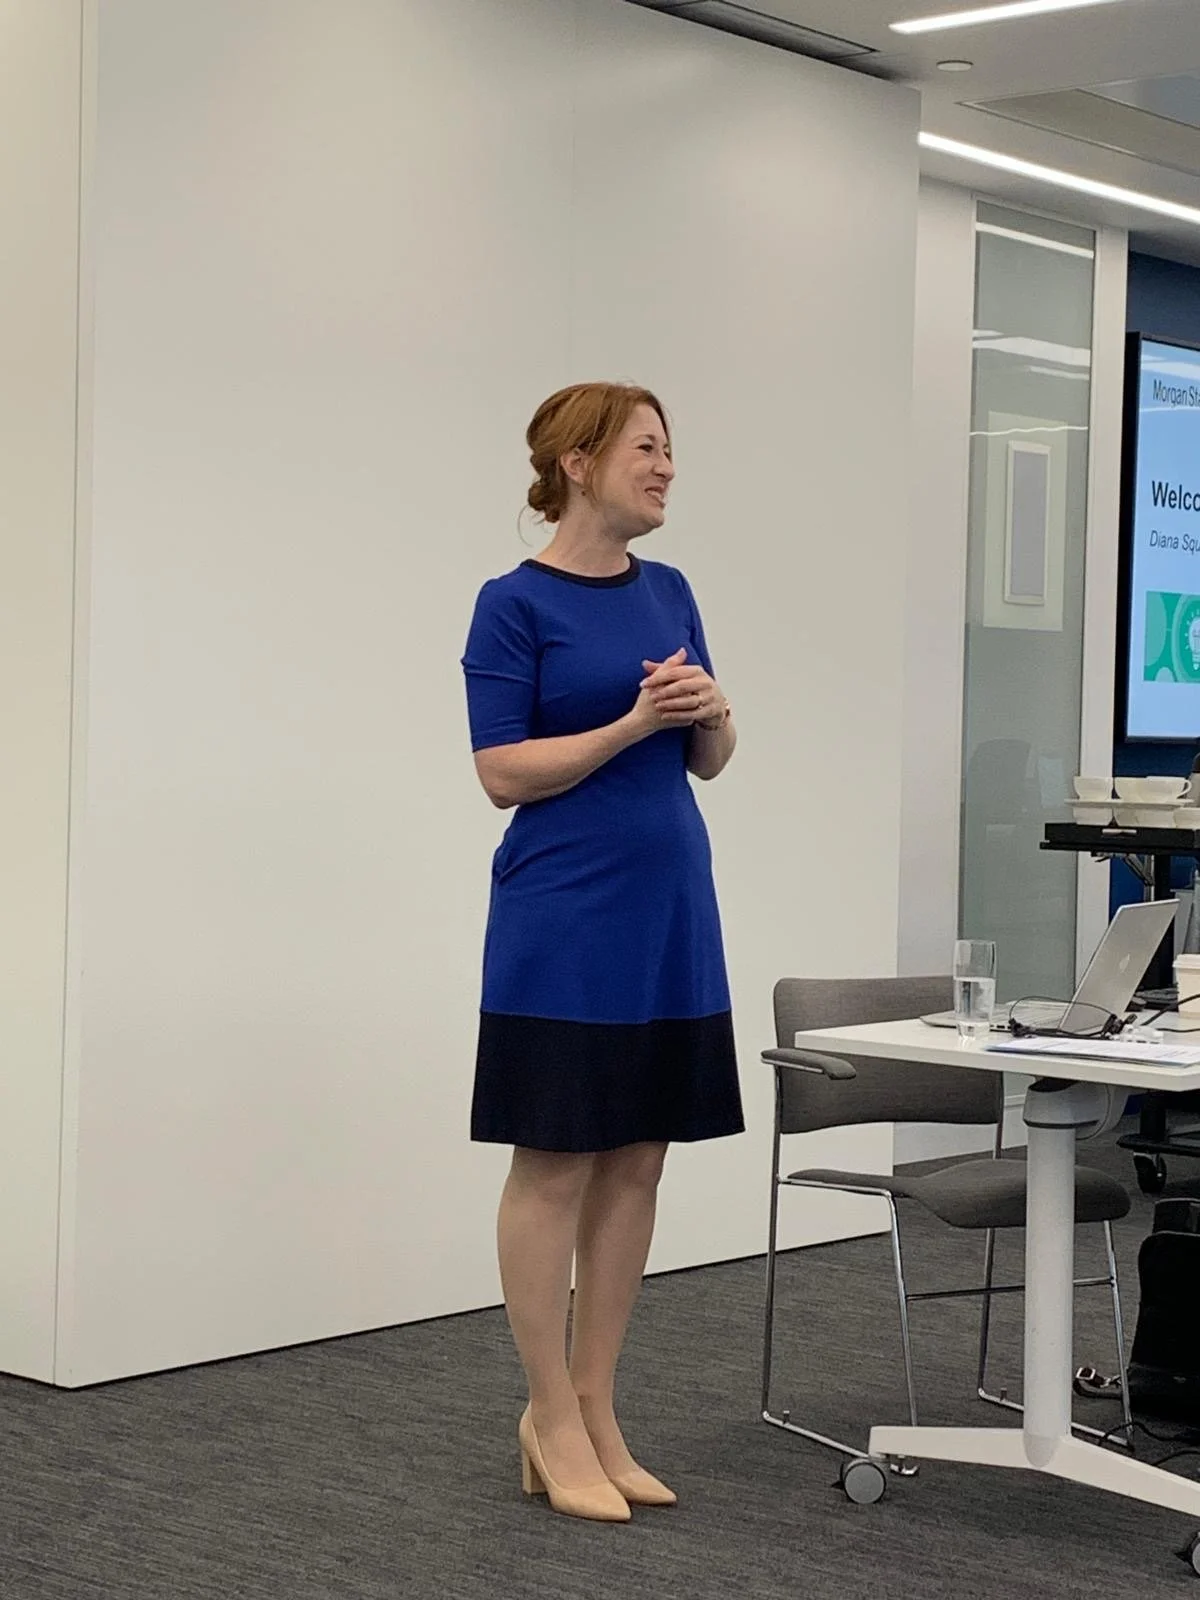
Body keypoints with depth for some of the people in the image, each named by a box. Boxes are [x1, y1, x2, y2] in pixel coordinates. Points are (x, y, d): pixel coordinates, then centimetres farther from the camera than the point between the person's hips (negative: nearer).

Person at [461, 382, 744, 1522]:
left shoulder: (668, 593, 11)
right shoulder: (514, 604, -8)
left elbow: (708, 760, 14)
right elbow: (503, 772, -13)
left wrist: (709, 711, -8)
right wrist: (634, 722, -20)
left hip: (670, 912, 7)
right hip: (564, 922, -7)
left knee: (636, 1163, 9)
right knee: (556, 1166, 0)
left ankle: (594, 1407, 18)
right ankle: (552, 1422, 9)